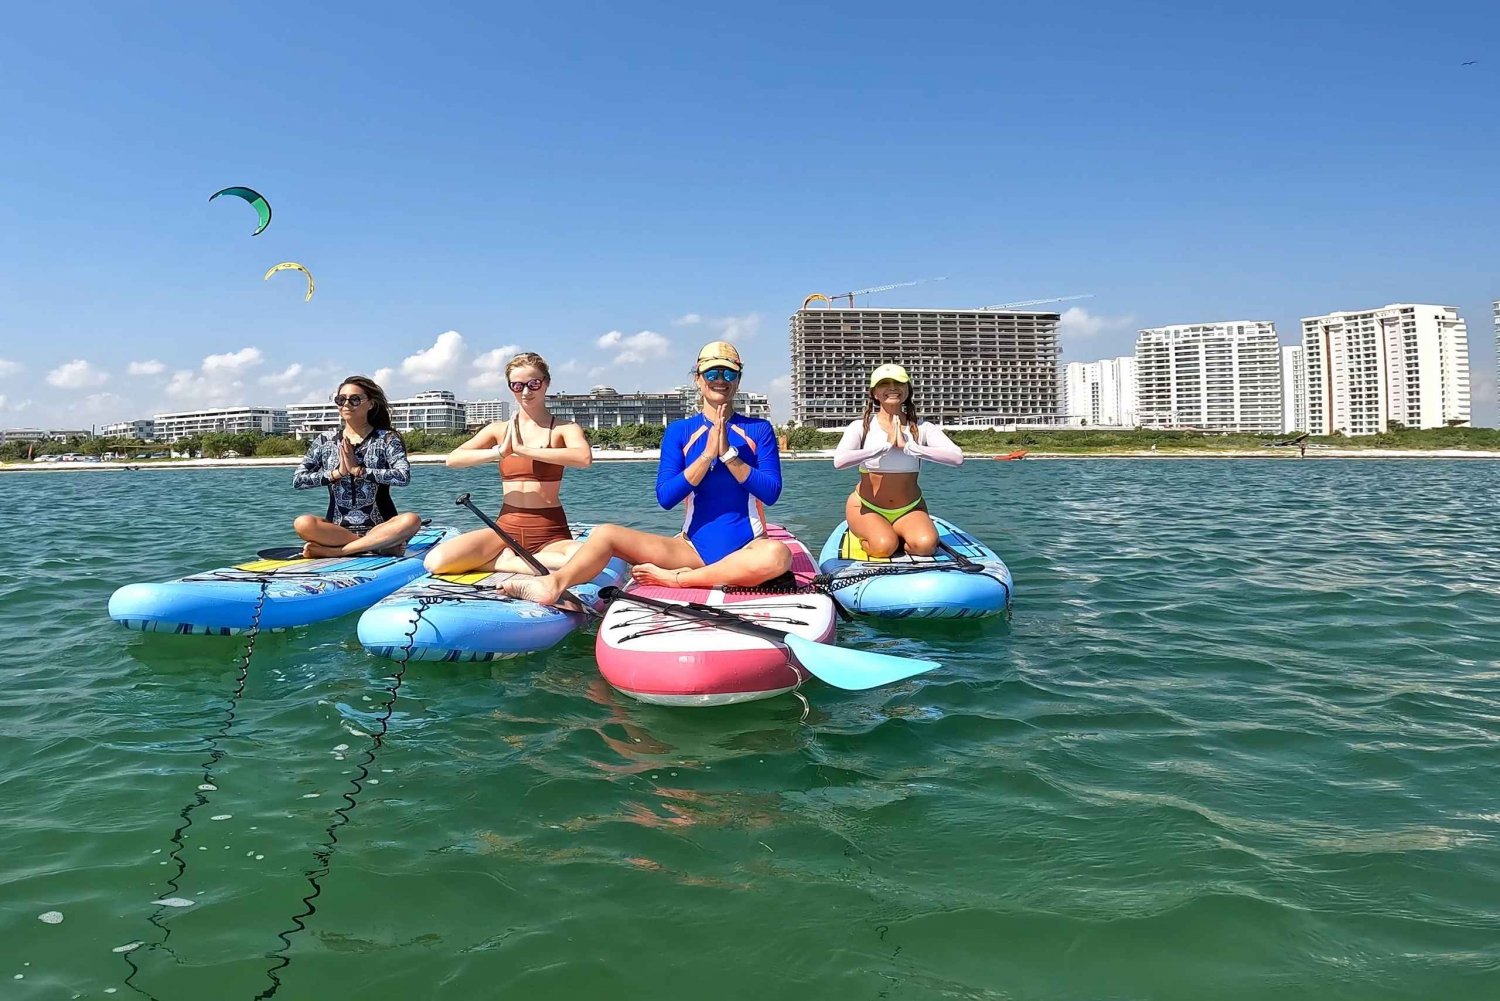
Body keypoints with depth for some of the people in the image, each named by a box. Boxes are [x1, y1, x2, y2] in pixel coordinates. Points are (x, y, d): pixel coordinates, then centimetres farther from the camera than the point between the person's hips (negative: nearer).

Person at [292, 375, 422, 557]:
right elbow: (297, 480, 0)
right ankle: (383, 544, -21)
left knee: (411, 521, -32)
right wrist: (337, 473, -11)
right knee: (302, 523, -29)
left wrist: (357, 470, -16)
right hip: (337, 529, 2)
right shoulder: (325, 441, 8)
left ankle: (332, 551, -25)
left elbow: (404, 476, -17)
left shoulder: (387, 439, 0)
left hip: (379, 528, -2)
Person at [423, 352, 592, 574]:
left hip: (550, 534, -1)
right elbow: (452, 459, -2)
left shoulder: (564, 429, 0)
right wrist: (499, 452, -15)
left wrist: (523, 450, -21)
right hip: (506, 529, 2)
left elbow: (584, 458, -23)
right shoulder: (499, 430, 9)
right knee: (435, 562, -22)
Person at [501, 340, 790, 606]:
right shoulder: (679, 431, 7)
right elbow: (665, 497, -6)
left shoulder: (759, 429, 4)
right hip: (695, 547, 2)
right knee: (606, 533, -13)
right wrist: (708, 454, -14)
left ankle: (677, 578, -28)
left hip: (746, 549, -2)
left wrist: (728, 453, -15)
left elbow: (771, 492, -8)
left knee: (777, 555, -38)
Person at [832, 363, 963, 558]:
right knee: (884, 546, -30)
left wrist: (908, 447, -25)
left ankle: (897, 536, 6)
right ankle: (868, 536, 6)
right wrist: (886, 445, -26)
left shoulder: (921, 428, -3)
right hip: (867, 508, -2)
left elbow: (957, 456, -20)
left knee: (925, 545, -27)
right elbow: (839, 461, -27)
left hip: (909, 509, 2)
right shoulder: (861, 427, -7)